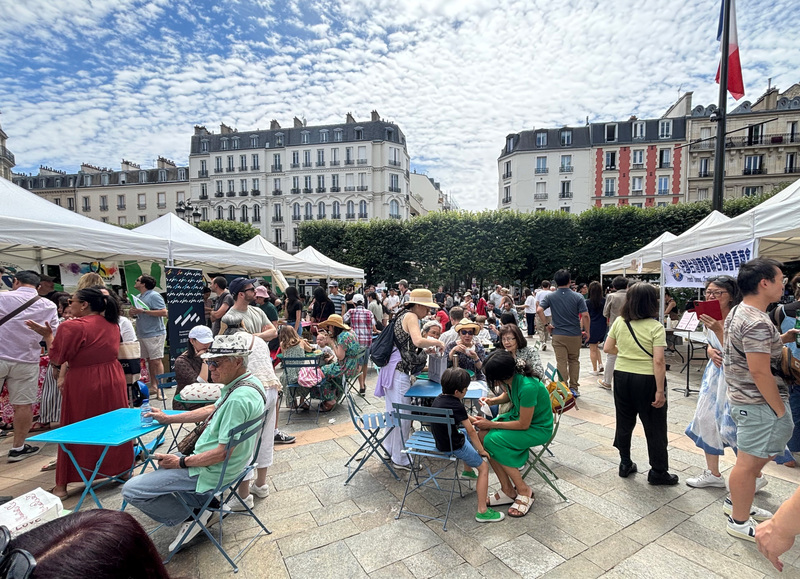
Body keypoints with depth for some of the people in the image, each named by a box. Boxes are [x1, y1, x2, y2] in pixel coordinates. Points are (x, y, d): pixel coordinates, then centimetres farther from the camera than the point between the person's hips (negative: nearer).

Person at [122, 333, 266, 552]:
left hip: (212, 472, -10)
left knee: (131, 489, -5)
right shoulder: (247, 382, 0)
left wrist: (182, 462, -13)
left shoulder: (239, 398, -31)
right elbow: (212, 410, 14)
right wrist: (168, 418, 14)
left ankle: (191, 517, 4)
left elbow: (223, 453, -26)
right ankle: (199, 505, 17)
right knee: (162, 461, 29)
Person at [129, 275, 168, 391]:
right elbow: (138, 312, 24)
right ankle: (152, 385, 18)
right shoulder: (139, 297, 17)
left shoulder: (154, 296, -10)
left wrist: (144, 311, -21)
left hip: (154, 333, -9)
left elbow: (164, 312, -20)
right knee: (149, 360, 11)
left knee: (156, 360, -8)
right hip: (142, 334, 9)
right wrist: (133, 312, 1)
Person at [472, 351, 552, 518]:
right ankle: (507, 490, -1)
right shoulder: (511, 378, -11)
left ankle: (524, 491, -4)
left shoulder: (527, 387, -34)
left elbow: (523, 424, -24)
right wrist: (493, 400, -7)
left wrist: (492, 424, -19)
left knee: (493, 440, -24)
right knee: (482, 435, -14)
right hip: (517, 415, 8)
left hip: (538, 428, -8)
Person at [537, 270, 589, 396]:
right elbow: (585, 316, -10)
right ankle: (574, 388, 19)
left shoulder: (550, 296, -3)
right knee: (574, 361, 15)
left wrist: (547, 324, -6)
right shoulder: (578, 297, -5)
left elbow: (539, 310, -16)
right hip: (575, 334, 0)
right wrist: (587, 331, 1)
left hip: (558, 334, 0)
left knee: (561, 362, 4)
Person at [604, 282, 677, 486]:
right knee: (654, 427, 11)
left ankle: (625, 464, 30)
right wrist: (660, 391, -14)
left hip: (622, 376, 5)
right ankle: (658, 472, 24)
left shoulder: (619, 322, -1)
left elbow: (607, 348, 5)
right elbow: (658, 361, -17)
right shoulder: (655, 327, -14)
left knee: (624, 422, 17)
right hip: (646, 379, -4)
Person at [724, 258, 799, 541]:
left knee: (753, 458, 24)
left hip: (742, 398, 10)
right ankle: (740, 522, 17)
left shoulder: (737, 312, 9)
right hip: (760, 403, -10)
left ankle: (736, 501, 38)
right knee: (749, 462, 3)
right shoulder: (758, 323, -23)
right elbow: (759, 371, -24)